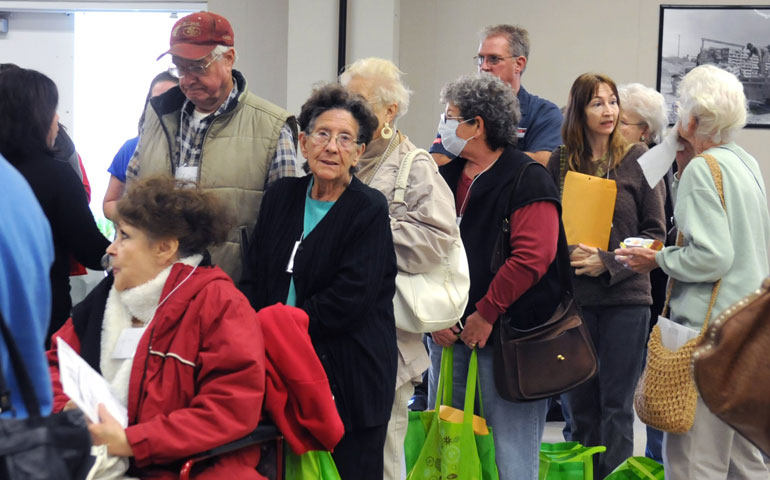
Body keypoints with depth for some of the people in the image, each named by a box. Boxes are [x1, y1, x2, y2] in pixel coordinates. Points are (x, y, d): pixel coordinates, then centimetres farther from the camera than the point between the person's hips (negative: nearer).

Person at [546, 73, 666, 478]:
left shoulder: (637, 159, 0)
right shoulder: (561, 161, 5)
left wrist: (609, 262, -12)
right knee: (579, 403, 9)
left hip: (625, 296, -2)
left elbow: (655, 232, 0)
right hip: (572, 296, 2)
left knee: (616, 404, 2)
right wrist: (569, 253, -12)